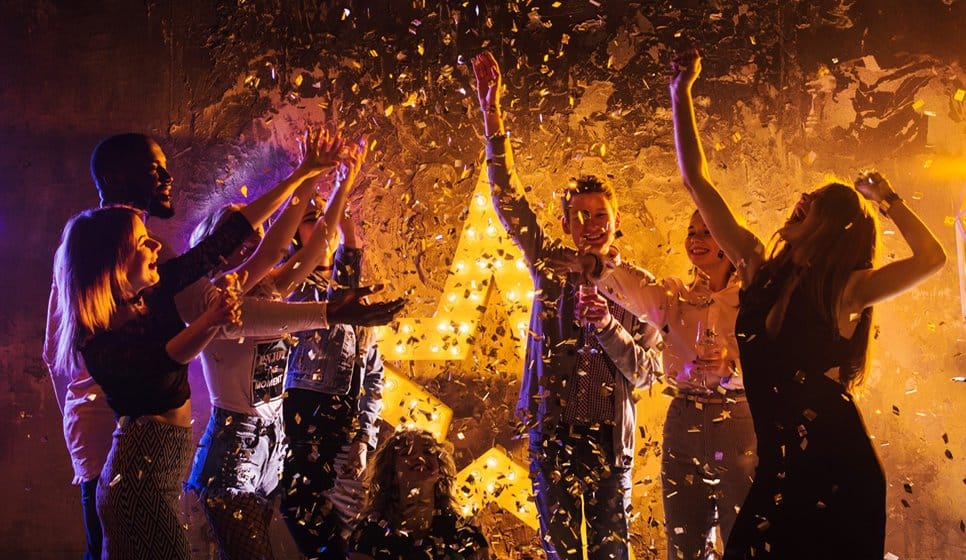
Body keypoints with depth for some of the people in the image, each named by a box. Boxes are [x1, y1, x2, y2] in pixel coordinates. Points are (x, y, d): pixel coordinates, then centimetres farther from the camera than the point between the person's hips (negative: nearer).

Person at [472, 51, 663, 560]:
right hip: (553, 432, 0)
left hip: (610, 437, 0)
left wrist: (609, 327, -18)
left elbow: (646, 372, 1)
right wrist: (491, 111, -6)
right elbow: (508, 199, 0)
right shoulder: (552, 267, 5)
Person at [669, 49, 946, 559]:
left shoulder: (844, 290, -6)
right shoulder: (759, 269, 6)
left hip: (833, 468, -4)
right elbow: (696, 181, 5)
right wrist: (680, 92, 4)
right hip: (778, 467, 5)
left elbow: (931, 258, -22)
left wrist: (886, 198, -7)